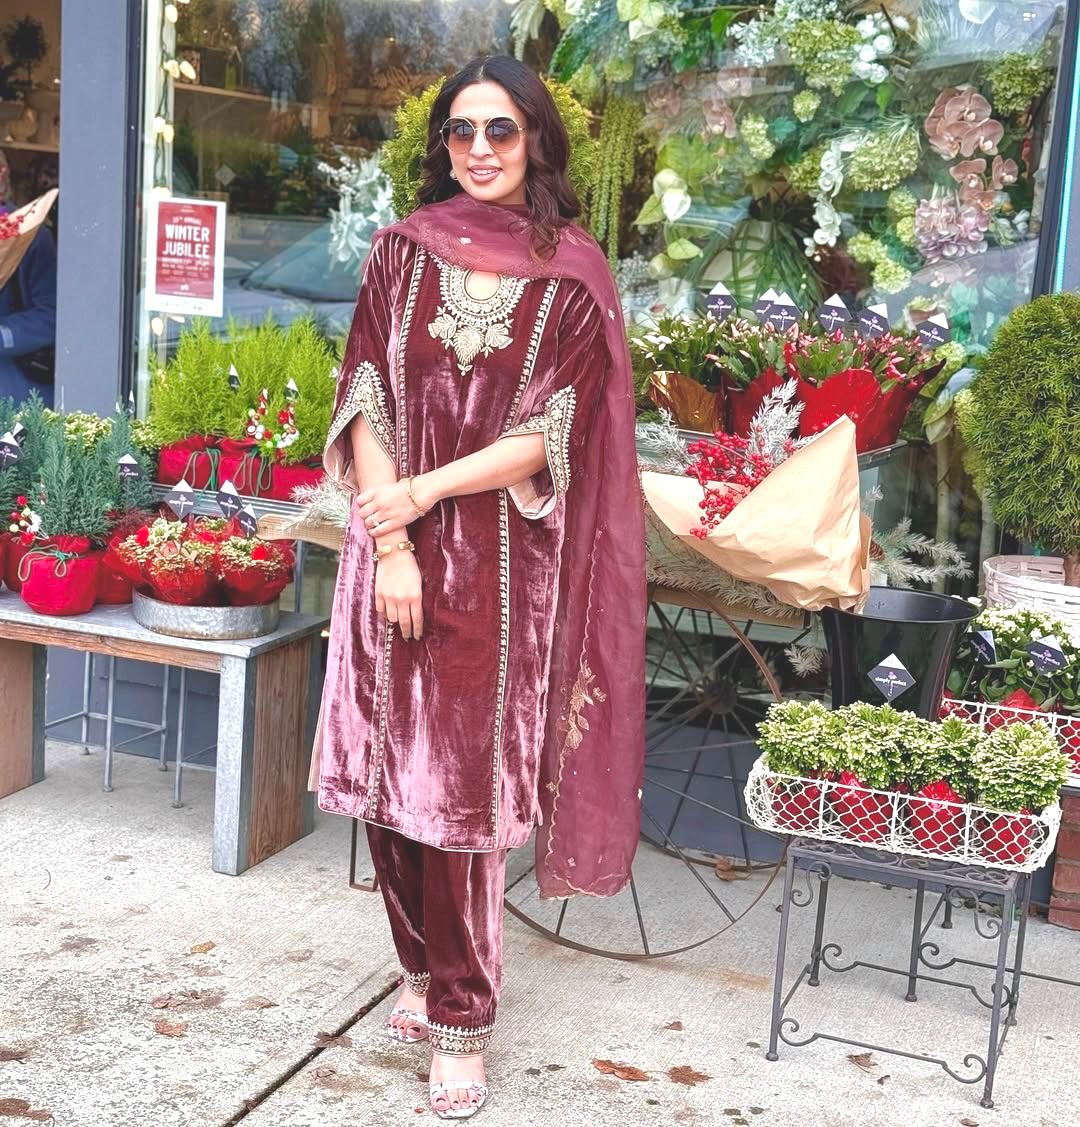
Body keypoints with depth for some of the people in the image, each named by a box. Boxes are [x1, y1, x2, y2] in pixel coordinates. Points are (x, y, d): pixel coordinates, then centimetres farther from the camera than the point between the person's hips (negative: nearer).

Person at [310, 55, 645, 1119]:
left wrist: (421, 492, -13)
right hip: (395, 547, 3)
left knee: (463, 783, -2)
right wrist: (390, 543, -9)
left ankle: (460, 1020, 11)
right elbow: (364, 401, 1)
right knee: (391, 774, 8)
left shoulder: (570, 274, 1)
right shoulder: (404, 251, 7)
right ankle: (425, 969, 28)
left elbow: (551, 434, -5)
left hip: (499, 563, -2)